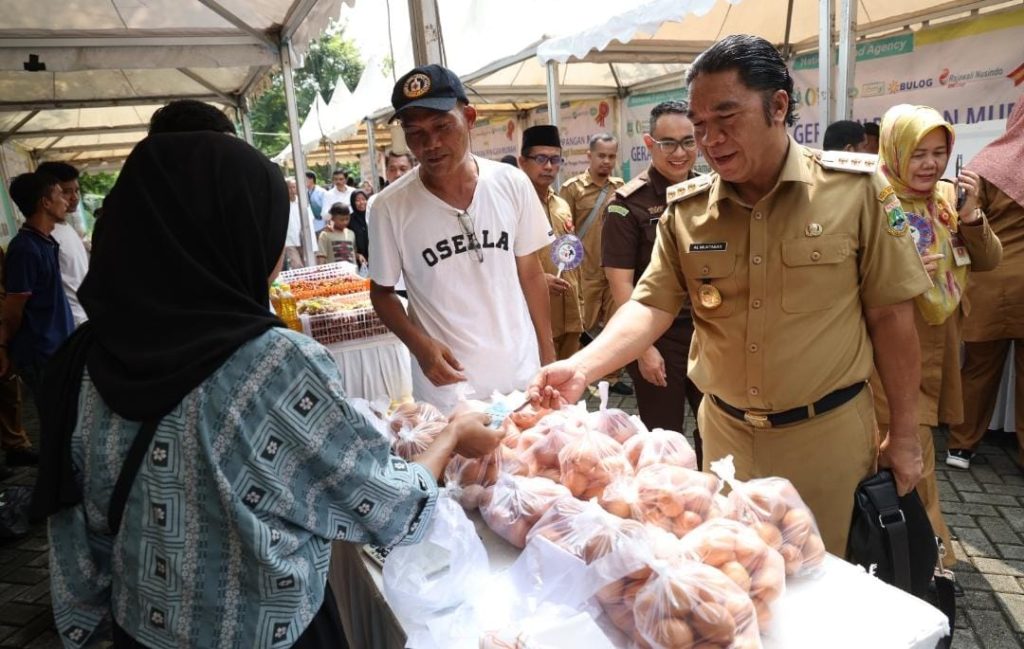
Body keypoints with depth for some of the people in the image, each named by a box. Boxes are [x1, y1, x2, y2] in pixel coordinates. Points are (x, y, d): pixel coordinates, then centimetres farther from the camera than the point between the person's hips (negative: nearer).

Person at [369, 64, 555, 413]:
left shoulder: (513, 185, -6)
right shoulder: (390, 207, -12)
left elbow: (530, 274, 4)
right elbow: (382, 292, 0)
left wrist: (548, 356, 5)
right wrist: (419, 344, -17)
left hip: (522, 373, 3)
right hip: (445, 385, -2)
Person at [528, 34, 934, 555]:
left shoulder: (856, 188, -10)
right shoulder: (685, 210, -4)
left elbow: (889, 314, -5)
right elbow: (651, 306, -6)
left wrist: (903, 435, 0)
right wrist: (581, 366, -24)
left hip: (827, 431, -2)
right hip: (725, 431, 3)